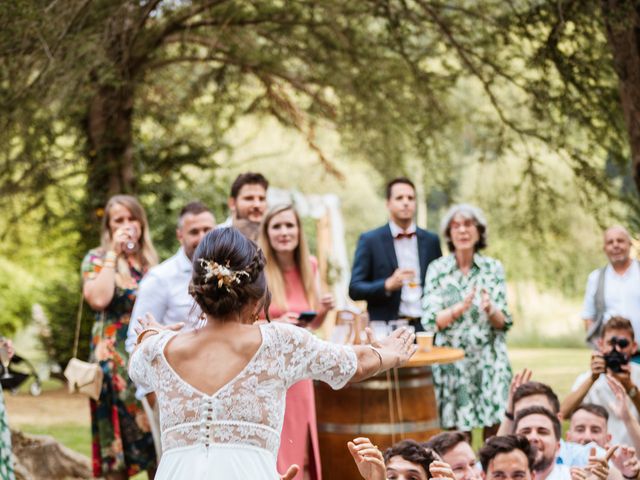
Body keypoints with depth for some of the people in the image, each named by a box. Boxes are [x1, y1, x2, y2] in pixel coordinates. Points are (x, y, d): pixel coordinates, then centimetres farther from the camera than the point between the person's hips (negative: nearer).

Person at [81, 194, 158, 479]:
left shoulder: (151, 261, 14)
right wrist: (113, 255, -11)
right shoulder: (96, 259, 1)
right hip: (114, 357, -4)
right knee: (119, 433, -2)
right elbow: (99, 299, -18)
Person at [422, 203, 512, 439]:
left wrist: (490, 310, -19)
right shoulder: (437, 269, 2)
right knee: (457, 432, -2)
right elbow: (431, 321, -5)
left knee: (495, 428, -4)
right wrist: (461, 307, -21)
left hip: (489, 360, 1)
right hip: (452, 360, -1)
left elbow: (503, 322, 3)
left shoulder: (494, 268, 5)